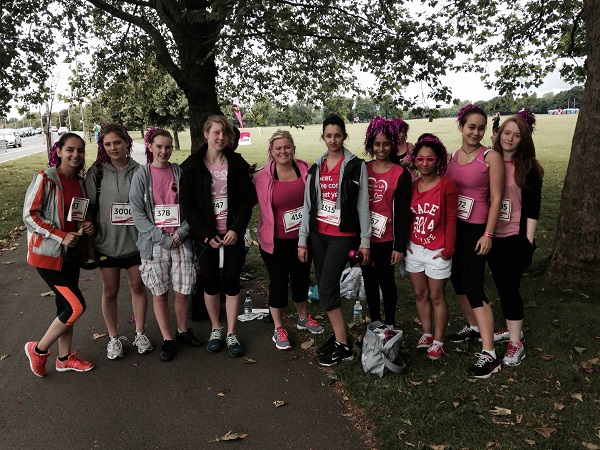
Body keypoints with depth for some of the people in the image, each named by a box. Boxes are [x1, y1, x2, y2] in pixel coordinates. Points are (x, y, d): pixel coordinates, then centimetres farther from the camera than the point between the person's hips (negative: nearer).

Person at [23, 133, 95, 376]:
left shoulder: (80, 181, 7)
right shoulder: (45, 178, -13)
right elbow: (29, 215, -14)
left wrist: (87, 225, -3)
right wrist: (61, 236, -21)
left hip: (71, 251, 7)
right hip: (48, 253, -7)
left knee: (65, 305, 15)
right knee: (76, 306, -8)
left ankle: (65, 357, 31)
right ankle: (39, 349, 14)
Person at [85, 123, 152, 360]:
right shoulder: (97, 172, -4)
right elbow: (89, 206, 0)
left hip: (135, 240, 1)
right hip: (107, 241, 0)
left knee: (138, 287, 11)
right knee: (110, 291, 10)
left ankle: (140, 334, 29)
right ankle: (113, 338, 27)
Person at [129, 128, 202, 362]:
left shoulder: (180, 173, 4)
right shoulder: (141, 175, 1)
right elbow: (137, 213, -5)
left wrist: (181, 232, -10)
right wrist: (162, 238, -12)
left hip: (181, 242, 1)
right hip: (154, 244, -1)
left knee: (183, 292, 5)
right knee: (159, 294, 5)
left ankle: (183, 331, 30)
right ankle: (167, 339, 22)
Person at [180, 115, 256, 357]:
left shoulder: (237, 163, 1)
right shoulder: (192, 166, -3)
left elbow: (248, 199, 0)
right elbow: (187, 205, -5)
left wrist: (236, 229, -12)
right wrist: (206, 234, -12)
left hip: (233, 234, 1)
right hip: (206, 236, 0)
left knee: (232, 282, 4)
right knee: (211, 283, 9)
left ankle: (231, 333, 18)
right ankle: (216, 329, 28)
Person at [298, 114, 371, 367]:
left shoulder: (356, 166, -2)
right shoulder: (315, 168, 11)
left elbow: (363, 205, -3)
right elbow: (308, 206, 11)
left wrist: (365, 241, -5)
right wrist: (302, 240, 8)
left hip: (343, 235, -5)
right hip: (318, 234, 5)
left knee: (327, 289, -12)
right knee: (326, 288, 7)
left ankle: (343, 347, -1)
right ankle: (337, 336, 22)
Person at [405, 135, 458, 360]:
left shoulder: (447, 184, -11)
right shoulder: (411, 185, 3)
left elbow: (451, 219, -10)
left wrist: (448, 249, -12)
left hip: (437, 253, -5)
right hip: (414, 249, 5)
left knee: (436, 297, 6)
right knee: (420, 294, 15)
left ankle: (438, 341, 19)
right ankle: (426, 333, 30)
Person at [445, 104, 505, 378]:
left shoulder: (491, 157, -9)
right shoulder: (452, 157, 6)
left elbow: (496, 199, -10)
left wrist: (488, 235, -14)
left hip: (475, 229, -6)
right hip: (452, 227, 6)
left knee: (473, 286, -9)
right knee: (458, 281, 16)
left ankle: (489, 355, -2)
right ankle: (473, 327, 38)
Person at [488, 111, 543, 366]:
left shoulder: (529, 168, -5)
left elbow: (533, 208, -6)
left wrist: (528, 240, -11)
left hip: (515, 237, -4)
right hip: (492, 236, 4)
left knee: (510, 287, -4)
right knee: (501, 286, 14)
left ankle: (516, 344, 8)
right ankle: (512, 328, 33)